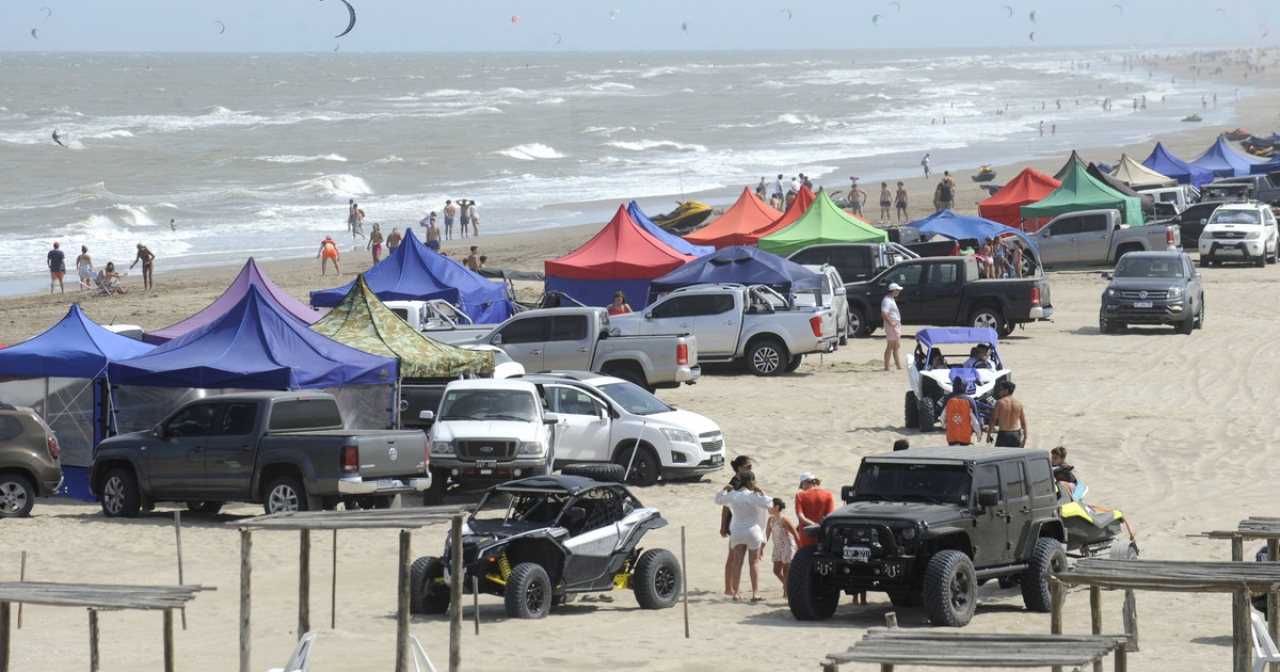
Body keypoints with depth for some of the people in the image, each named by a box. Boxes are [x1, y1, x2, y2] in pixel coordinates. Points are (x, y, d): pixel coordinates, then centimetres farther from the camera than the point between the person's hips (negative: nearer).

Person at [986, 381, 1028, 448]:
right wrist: (1025, 437, 12)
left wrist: (988, 435, -1)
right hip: (1016, 434, 4)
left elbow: (993, 420, -8)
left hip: (1003, 434, -4)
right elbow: (1023, 422, 5)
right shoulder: (1019, 404, 4)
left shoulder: (1000, 403, -7)